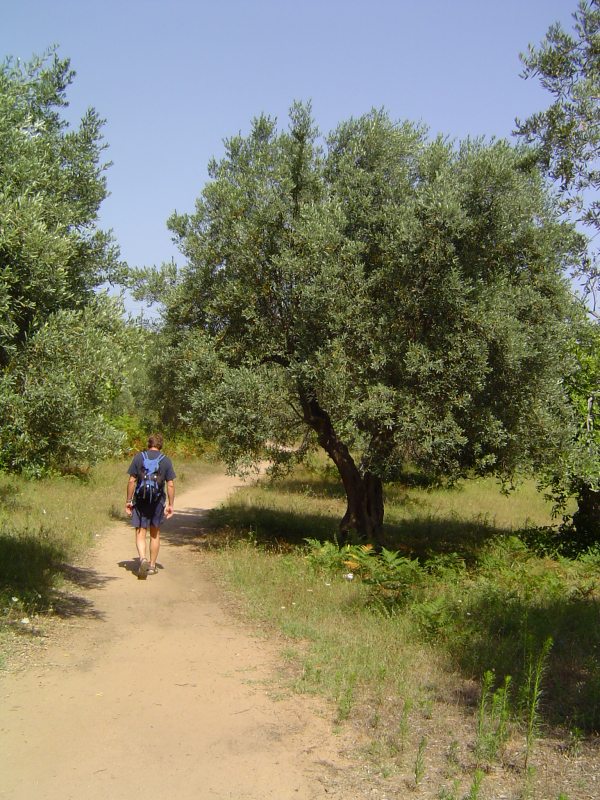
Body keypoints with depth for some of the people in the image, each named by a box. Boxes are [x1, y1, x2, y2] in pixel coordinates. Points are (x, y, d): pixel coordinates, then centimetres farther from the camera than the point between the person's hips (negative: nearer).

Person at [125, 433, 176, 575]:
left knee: (140, 533, 2)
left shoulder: (139, 457, 1)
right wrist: (170, 505, 6)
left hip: (140, 501, -1)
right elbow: (170, 485, -1)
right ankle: (152, 566, 20)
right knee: (155, 534, 14)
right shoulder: (166, 460, 2)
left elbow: (132, 481, -2)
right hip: (158, 501, 1)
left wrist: (129, 501, 5)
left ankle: (143, 558, -22)